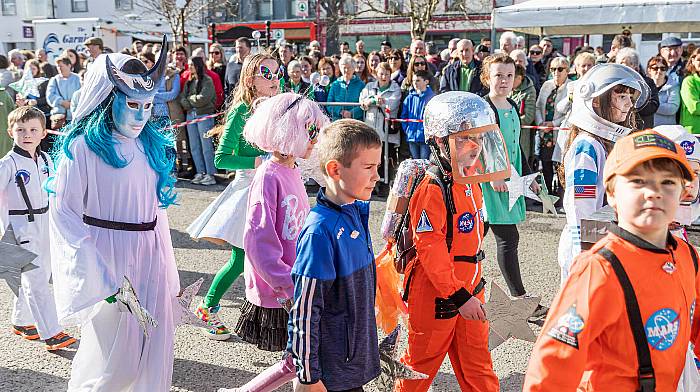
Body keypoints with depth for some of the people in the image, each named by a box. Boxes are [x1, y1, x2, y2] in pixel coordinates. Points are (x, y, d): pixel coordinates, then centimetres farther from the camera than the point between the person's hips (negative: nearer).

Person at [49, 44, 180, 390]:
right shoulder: (83, 147, -12)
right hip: (107, 257, -6)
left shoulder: (152, 144, 8)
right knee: (112, 353, 4)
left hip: (150, 257, 6)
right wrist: (100, 277, -20)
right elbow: (63, 212, -14)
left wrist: (168, 271, 14)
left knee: (153, 348, 11)